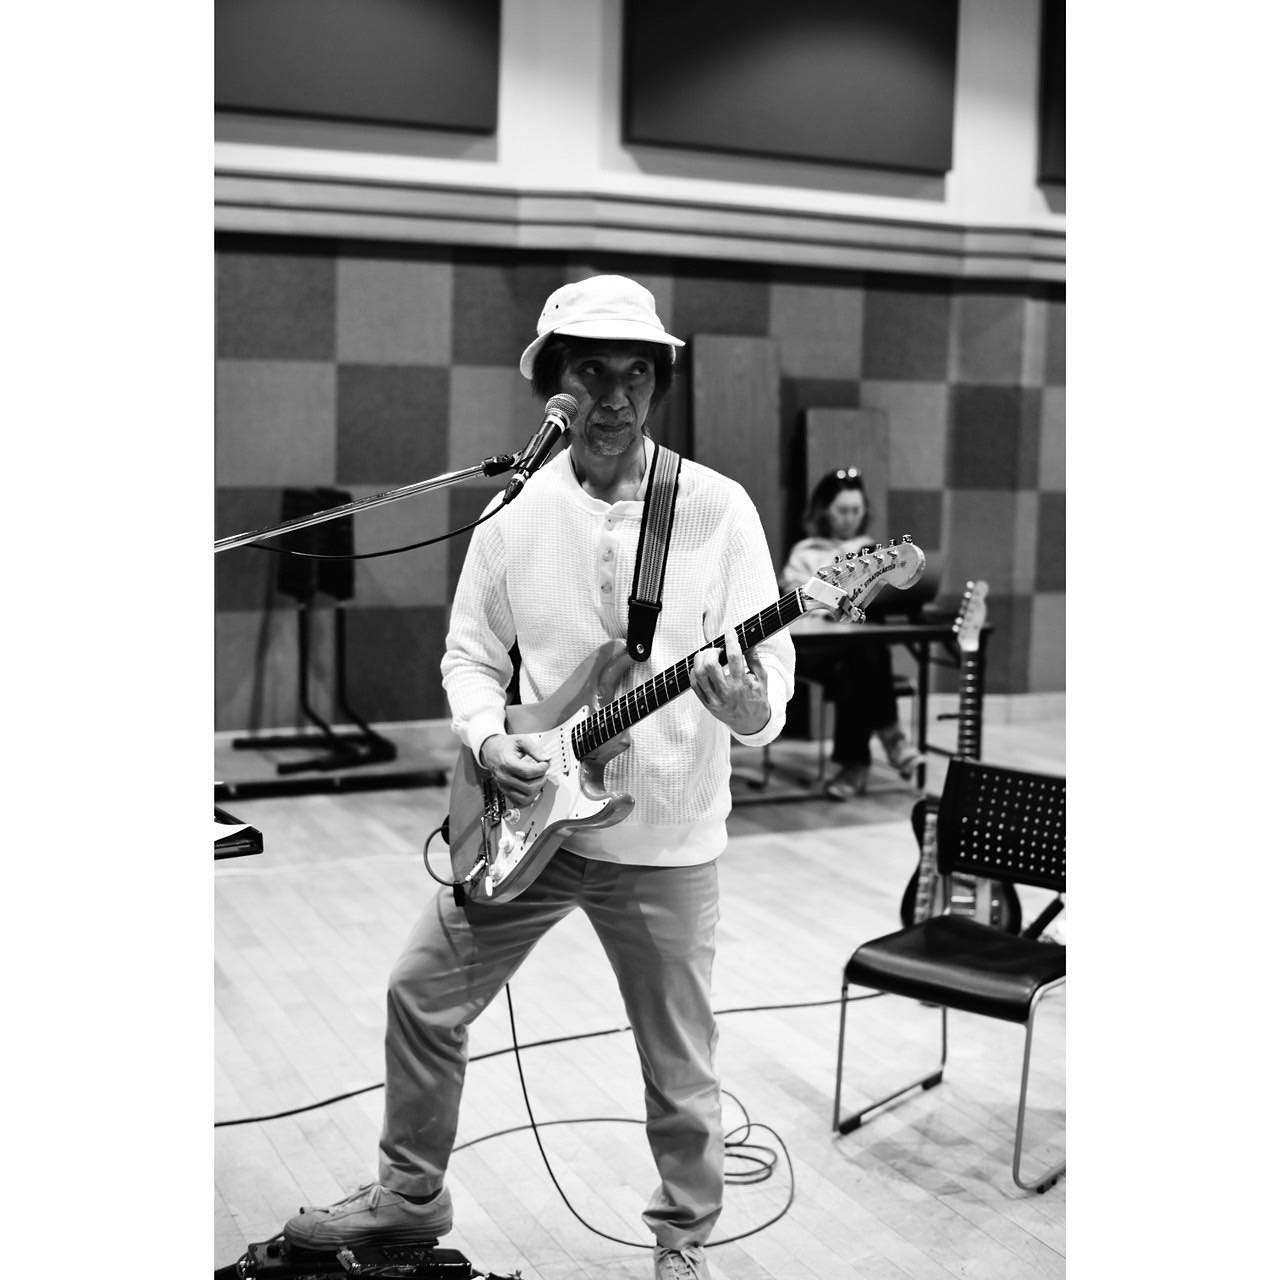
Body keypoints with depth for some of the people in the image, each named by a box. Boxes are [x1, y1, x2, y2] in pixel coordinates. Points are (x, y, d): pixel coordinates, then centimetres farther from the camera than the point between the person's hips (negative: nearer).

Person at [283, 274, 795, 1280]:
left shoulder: (717, 507, -9)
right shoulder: (516, 509, -1)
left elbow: (773, 659, -9)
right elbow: (469, 653, 8)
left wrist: (751, 708, -32)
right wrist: (487, 738, -11)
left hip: (665, 838, -3)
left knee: (679, 1067, 8)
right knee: (423, 997, 12)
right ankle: (410, 1196, 35)